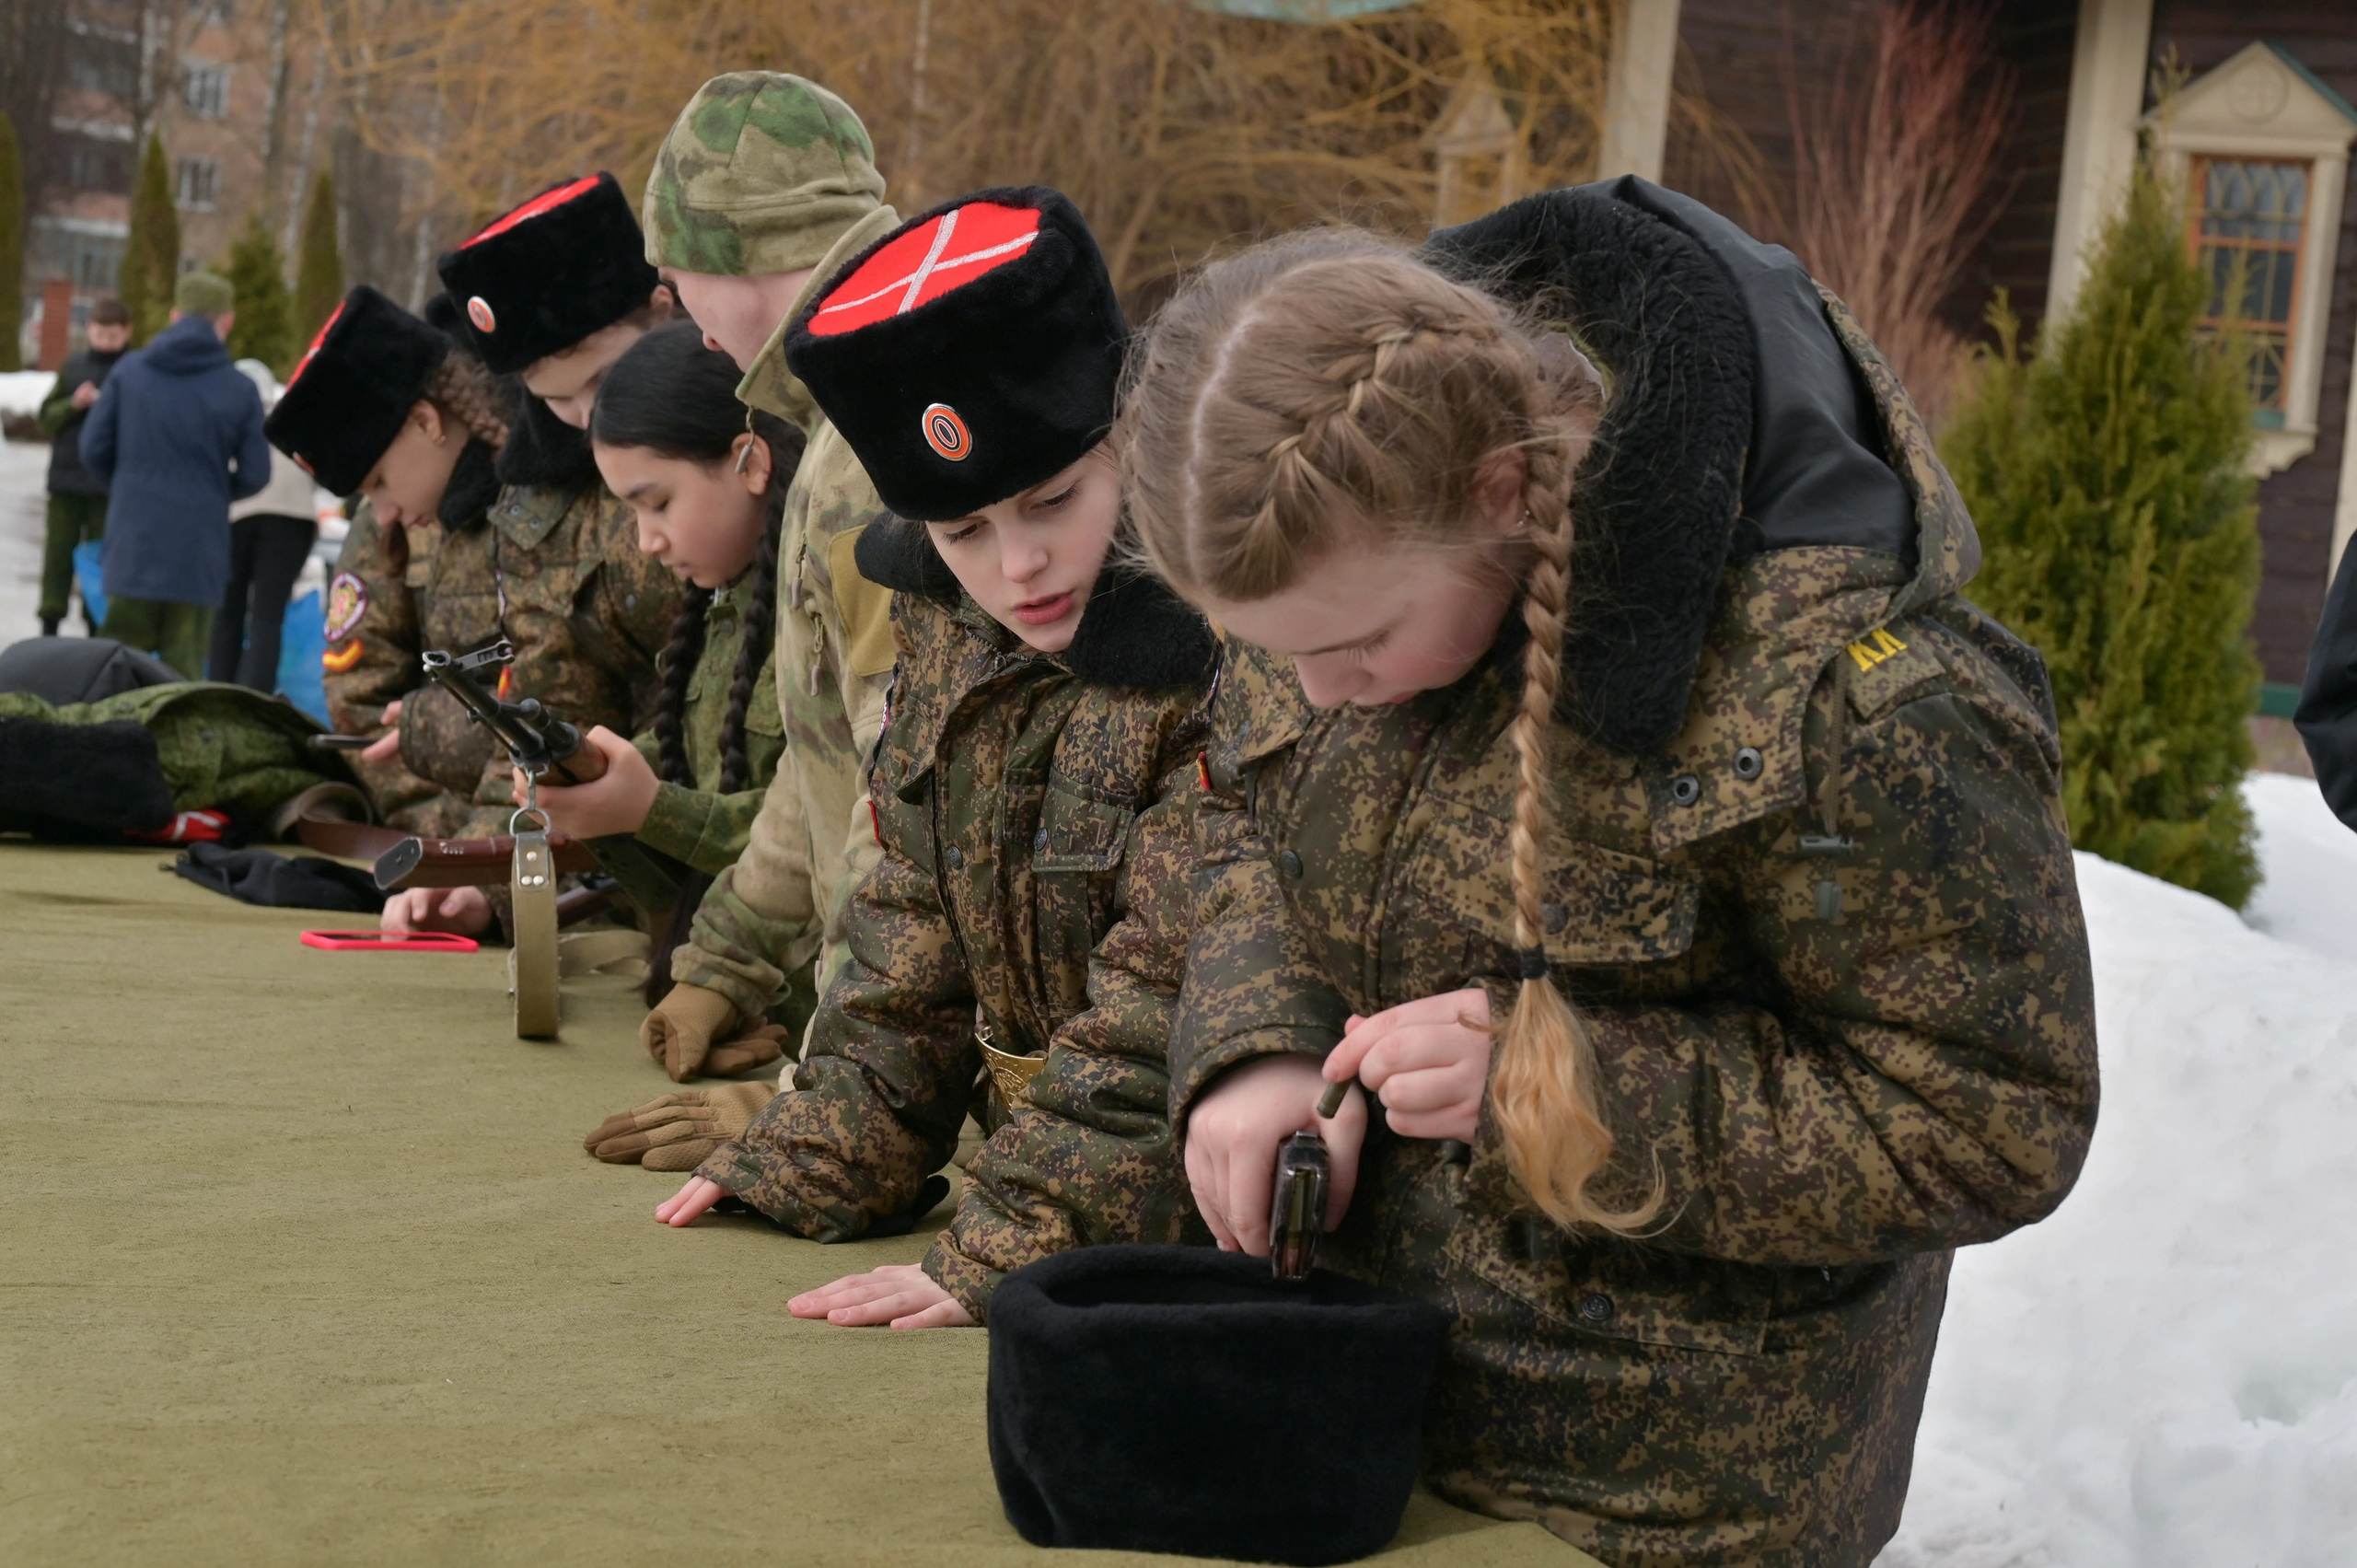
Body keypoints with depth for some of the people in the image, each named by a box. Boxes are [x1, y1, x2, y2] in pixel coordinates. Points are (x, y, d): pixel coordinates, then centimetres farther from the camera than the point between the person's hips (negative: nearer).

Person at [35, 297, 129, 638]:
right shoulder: (73, 366, 8)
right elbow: (47, 415, 8)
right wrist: (73, 405, -10)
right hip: (66, 477, 3)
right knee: (58, 554, 3)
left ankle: (95, 631, 8)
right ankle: (49, 627, 8)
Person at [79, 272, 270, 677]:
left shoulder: (129, 370, -1)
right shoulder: (239, 390, -5)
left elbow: (94, 448, 1)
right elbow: (254, 474, -2)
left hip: (132, 540, 1)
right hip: (198, 551, -1)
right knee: (184, 671, 5)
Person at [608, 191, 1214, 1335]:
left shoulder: (1229, 656, -16)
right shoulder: (950, 638, 8)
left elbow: (1174, 1002, -19)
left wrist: (1004, 1257, -22)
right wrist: (813, 1164, 8)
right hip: (1025, 1180, 7)